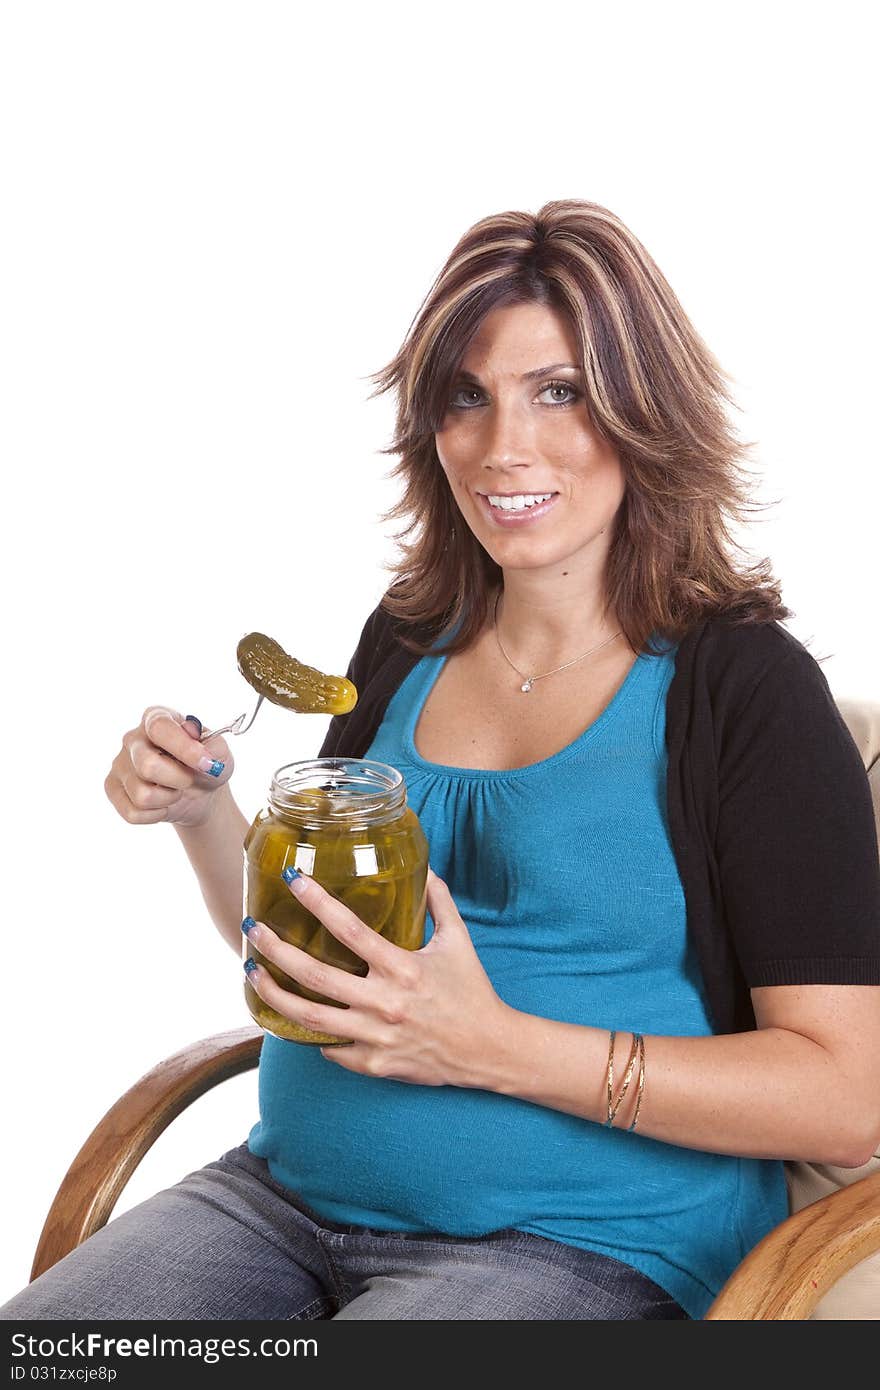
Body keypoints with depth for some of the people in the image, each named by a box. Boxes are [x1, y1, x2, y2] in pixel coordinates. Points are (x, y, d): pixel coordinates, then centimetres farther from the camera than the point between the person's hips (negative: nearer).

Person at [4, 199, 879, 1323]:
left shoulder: (745, 685, -9)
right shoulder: (406, 643, 8)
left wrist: (495, 1047, -22)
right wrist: (201, 814, -1)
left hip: (583, 1252, -4)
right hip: (288, 1194, 5)